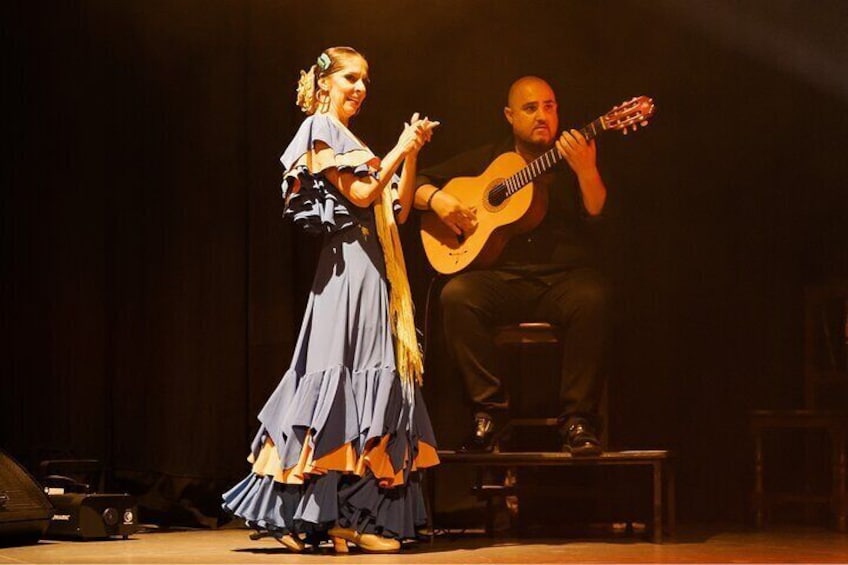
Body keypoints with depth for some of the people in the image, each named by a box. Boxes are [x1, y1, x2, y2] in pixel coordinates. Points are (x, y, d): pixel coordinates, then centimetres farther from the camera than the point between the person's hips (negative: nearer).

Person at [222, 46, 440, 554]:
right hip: (349, 264, -9)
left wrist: (412, 155, 8)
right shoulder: (320, 130, -3)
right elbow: (360, 194, -13)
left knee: (371, 378, 4)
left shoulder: (352, 140, 23)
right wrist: (400, 148, -8)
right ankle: (347, 518, -12)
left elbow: (398, 209, 16)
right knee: (348, 376, -11)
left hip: (375, 267, 9)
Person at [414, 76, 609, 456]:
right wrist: (437, 199, -3)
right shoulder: (486, 160, 17)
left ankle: (577, 418, -27)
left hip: (565, 277, -2)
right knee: (456, 296, -30)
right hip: (502, 279, 2)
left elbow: (598, 217, -8)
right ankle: (489, 408, -22)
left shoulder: (575, 159, 10)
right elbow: (419, 183, 20)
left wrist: (586, 171, -27)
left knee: (590, 298, -35)